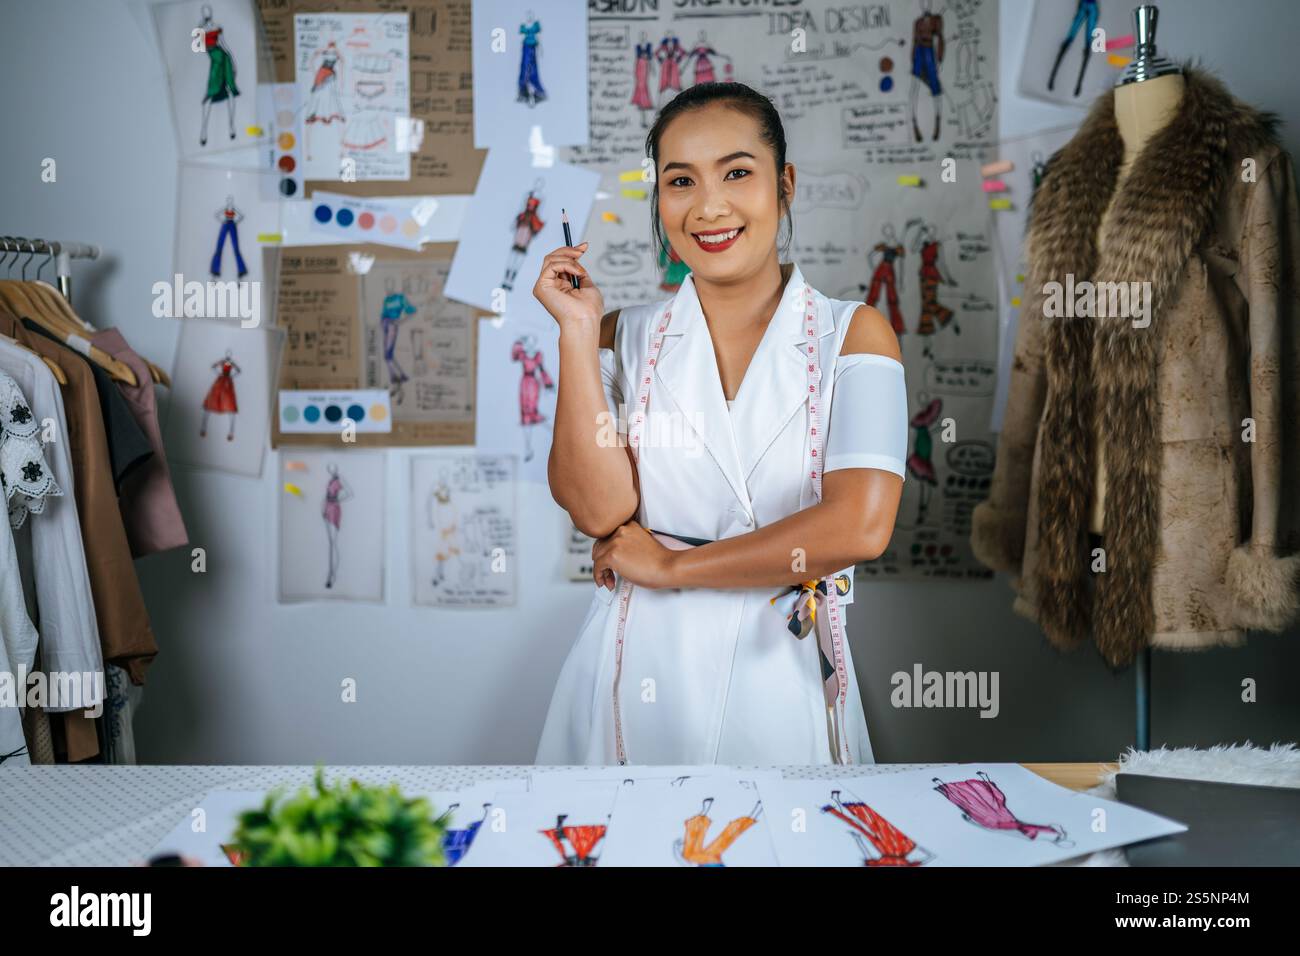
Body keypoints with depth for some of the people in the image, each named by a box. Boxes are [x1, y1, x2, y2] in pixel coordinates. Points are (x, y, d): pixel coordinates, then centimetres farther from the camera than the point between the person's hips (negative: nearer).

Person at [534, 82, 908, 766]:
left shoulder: (853, 334, -3)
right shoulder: (626, 336, 4)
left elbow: (858, 528, -17)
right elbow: (598, 510, -10)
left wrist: (668, 564, -11)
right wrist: (577, 330, -11)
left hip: (780, 682, -1)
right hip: (636, 677, 2)